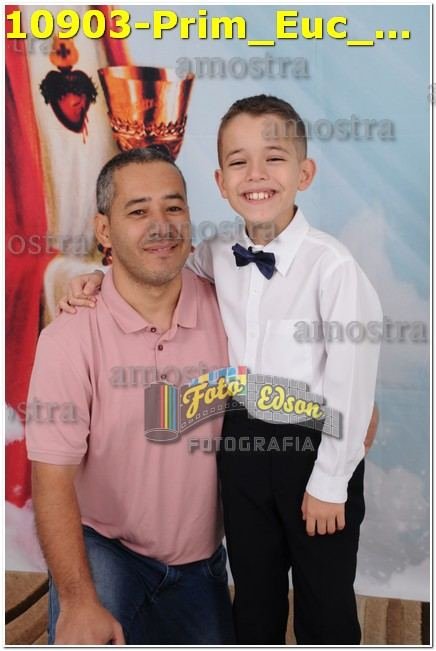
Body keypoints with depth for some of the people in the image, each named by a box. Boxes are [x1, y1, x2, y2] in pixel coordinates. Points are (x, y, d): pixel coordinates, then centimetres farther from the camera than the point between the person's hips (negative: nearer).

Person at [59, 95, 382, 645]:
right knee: (253, 600, 24)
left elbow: (352, 377, -16)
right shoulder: (217, 256, -3)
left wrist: (330, 481, -11)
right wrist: (96, 279, -1)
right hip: (241, 440, 5)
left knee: (325, 607, 15)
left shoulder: (330, 264, -20)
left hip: (313, 447, -4)